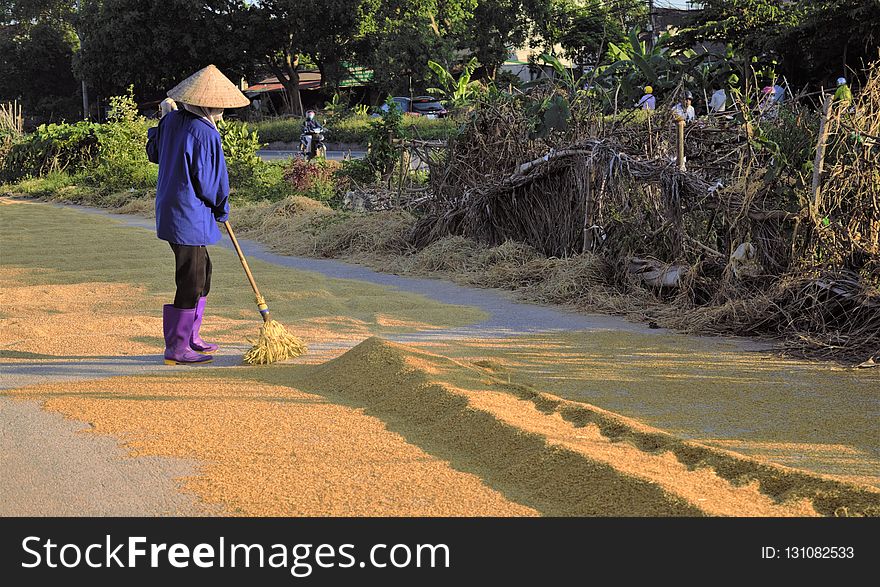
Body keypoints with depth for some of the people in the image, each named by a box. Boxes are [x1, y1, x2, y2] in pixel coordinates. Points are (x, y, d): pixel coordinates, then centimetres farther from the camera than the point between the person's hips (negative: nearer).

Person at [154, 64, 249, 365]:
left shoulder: (170, 121, 5)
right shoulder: (205, 133, -20)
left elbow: (157, 153, 22)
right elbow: (211, 179, -13)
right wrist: (222, 209, 4)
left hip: (170, 210, 9)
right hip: (191, 216, -9)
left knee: (202, 272, 21)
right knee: (192, 281, -1)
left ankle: (189, 337, 30)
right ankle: (177, 348, 5)